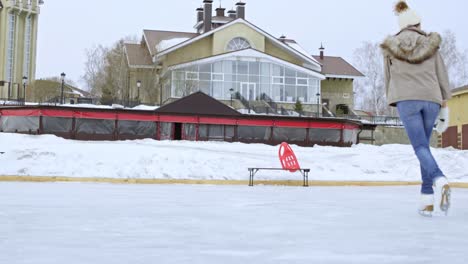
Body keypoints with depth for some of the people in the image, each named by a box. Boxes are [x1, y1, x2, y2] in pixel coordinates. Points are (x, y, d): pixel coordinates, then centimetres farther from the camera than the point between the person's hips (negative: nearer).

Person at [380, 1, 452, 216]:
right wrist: (445, 96, 26)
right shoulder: (430, 44, 11)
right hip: (430, 100, 2)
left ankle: (439, 181, -37)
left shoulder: (391, 47, 10)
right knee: (424, 145, 11)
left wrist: (392, 100, 33)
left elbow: (389, 78, 17)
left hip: (407, 100, -2)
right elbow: (441, 73, 10)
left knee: (421, 147, -9)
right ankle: (427, 199, 4)